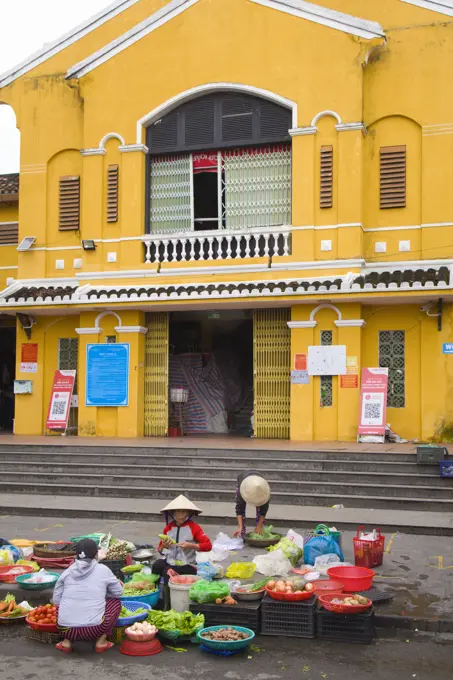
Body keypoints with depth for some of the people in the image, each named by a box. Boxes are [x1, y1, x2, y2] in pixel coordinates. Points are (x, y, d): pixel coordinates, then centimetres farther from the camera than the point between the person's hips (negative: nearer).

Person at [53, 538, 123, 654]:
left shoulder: (68, 571, 8)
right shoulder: (103, 570, 2)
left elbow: (56, 599, 11)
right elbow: (118, 592, 13)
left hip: (66, 629, 3)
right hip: (94, 629, -3)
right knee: (115, 601, 22)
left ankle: (67, 641, 15)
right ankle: (101, 641, 13)